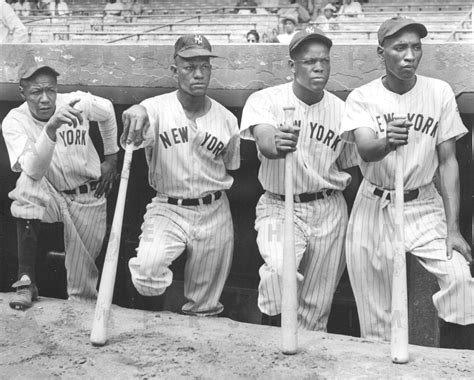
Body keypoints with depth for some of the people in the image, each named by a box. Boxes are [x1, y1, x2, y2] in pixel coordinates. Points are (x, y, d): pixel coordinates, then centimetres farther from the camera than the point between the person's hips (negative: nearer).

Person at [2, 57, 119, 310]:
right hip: (48, 196, -1)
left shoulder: (79, 102, -16)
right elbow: (34, 171, -35)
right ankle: (26, 282, -25)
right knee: (28, 186, -35)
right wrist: (51, 128, -49)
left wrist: (111, 158, 10)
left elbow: (107, 112, 7)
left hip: (88, 199, 1)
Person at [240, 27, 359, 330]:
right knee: (278, 268, -29)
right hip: (279, 206, -2)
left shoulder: (341, 110, 0)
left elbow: (349, 169, 11)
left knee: (317, 309, 8)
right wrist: (277, 145, -53)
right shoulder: (265, 100, -9)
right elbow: (264, 142, -30)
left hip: (329, 212, 3)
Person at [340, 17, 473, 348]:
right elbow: (365, 150, -22)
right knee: (375, 314, 3)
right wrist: (388, 142, -47)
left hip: (424, 206, 1)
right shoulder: (362, 98, -5)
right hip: (374, 207, 0)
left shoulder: (440, 92, -2)